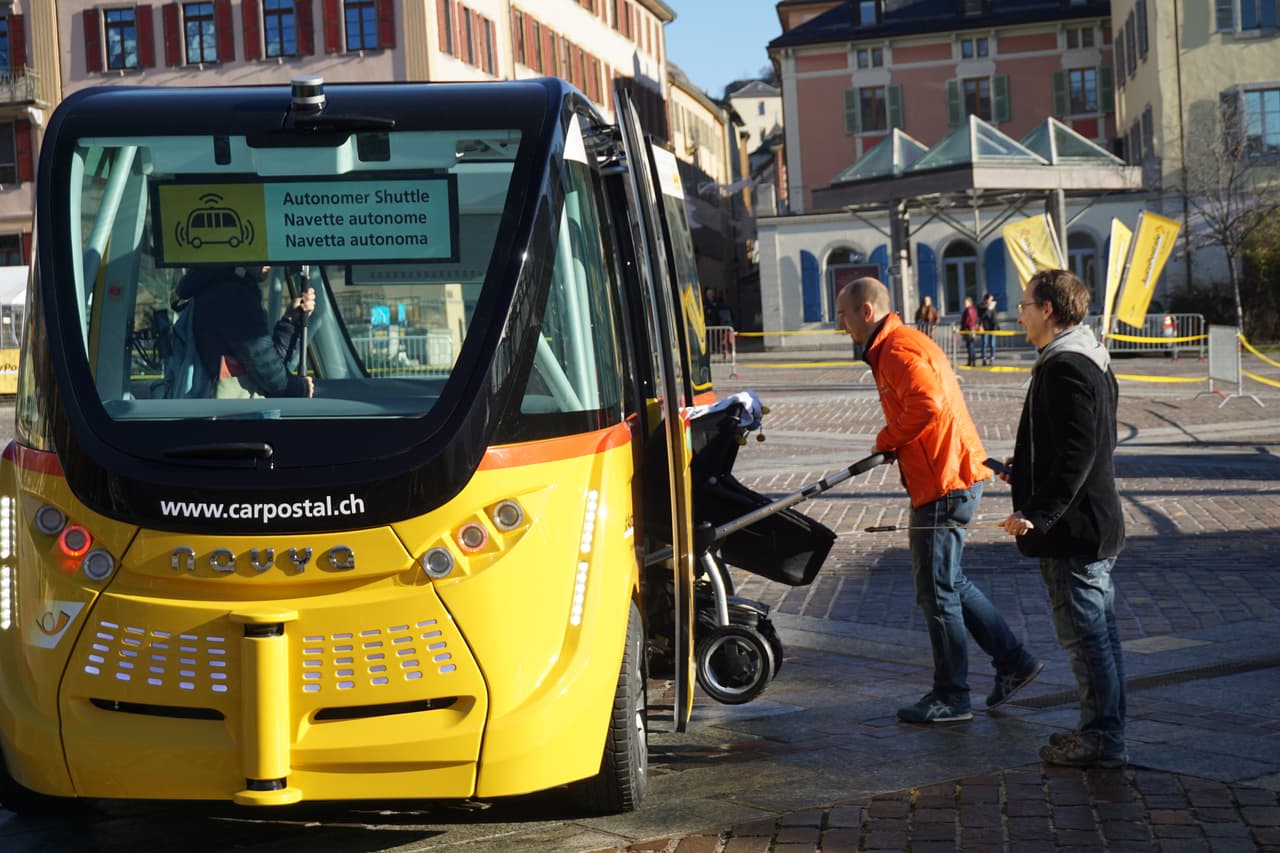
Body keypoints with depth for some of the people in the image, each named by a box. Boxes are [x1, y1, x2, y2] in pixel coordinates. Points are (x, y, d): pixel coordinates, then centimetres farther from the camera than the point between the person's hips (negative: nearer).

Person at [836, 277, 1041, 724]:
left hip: (943, 485, -11)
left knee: (937, 592, -1)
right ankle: (1013, 661, 22)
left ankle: (951, 697, 8)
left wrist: (888, 438, -15)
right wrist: (893, 442, 8)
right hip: (949, 479, 11)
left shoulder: (899, 350, -16)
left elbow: (928, 403, -30)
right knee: (950, 583, 19)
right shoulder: (890, 347, 18)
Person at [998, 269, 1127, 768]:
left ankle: (1102, 739, 3)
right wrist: (1025, 474, 28)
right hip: (1098, 524, 11)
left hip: (1073, 530, -11)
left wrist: (1037, 513, -26)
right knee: (1099, 633, 15)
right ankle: (1104, 731, 24)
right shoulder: (1092, 362, 14)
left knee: (1085, 635, -3)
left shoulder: (1064, 368, -19)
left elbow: (1077, 454, -25)